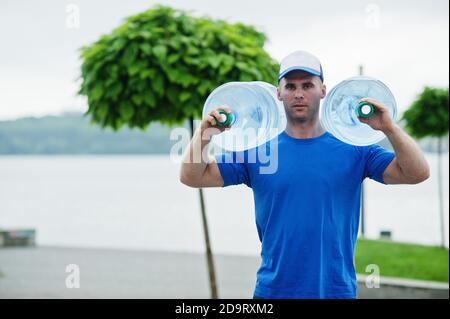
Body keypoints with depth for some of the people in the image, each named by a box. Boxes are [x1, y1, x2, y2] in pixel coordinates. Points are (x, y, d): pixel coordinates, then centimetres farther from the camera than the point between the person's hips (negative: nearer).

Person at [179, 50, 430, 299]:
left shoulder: (353, 151, 3)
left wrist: (389, 128, -17)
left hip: (337, 289, 0)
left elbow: (417, 173, -4)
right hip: (272, 289, 0)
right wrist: (204, 134, -15)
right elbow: (192, 177, 2)